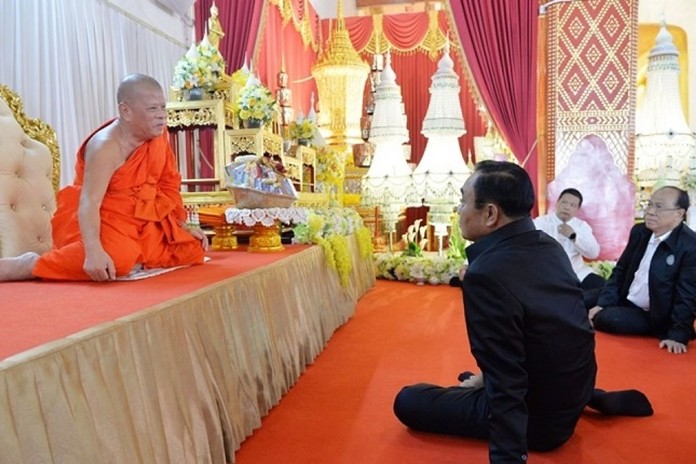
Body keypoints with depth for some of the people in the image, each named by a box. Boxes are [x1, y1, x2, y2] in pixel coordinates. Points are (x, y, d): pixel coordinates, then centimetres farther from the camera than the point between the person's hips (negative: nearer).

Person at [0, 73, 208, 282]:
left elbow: (168, 183, 9)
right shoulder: (106, 147, -23)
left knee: (191, 249, -3)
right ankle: (30, 265, -19)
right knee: (116, 257, -38)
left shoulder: (158, 134, -1)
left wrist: (183, 226, 8)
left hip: (140, 222, 8)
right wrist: (93, 251, -49)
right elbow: (89, 202, -34)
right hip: (99, 221, -8)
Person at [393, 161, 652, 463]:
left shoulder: (486, 272, -32)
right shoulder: (549, 247, -4)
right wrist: (485, 378, 17)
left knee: (407, 401, 1)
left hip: (538, 419, -9)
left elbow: (505, 384, -31)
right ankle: (594, 399, 21)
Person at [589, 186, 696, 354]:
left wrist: (678, 335, -23)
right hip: (626, 303, 6)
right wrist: (602, 303, -2)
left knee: (605, 319, -26)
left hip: (655, 318, -6)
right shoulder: (639, 231, 1)